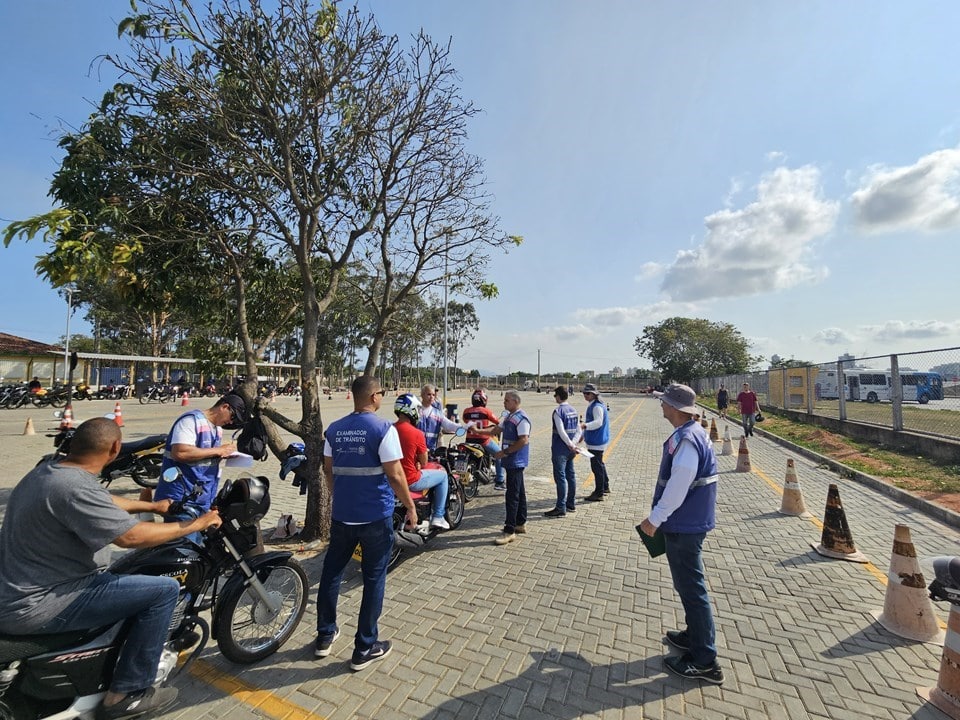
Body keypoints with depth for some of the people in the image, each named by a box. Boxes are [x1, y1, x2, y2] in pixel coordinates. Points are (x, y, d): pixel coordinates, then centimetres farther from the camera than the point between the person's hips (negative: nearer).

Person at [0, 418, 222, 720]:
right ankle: (127, 693, 3)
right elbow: (132, 536, -31)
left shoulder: (47, 470, 2)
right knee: (165, 589, -13)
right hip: (35, 607, -10)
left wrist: (152, 506, 26)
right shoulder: (75, 488, -29)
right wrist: (196, 524, -18)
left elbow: (104, 502, 16)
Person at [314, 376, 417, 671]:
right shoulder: (384, 428, -17)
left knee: (331, 572, 22)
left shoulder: (334, 429, 1)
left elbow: (328, 469, 9)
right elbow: (394, 475, -19)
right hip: (376, 516, -5)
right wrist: (410, 506, -6)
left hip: (342, 514, 6)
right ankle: (365, 648, 21)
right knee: (374, 579, 10)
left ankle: (325, 636, 36)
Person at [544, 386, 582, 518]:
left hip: (560, 450, -8)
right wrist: (573, 444, -3)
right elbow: (579, 431, 7)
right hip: (570, 450, 8)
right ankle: (571, 504, 27)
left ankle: (561, 508, 3)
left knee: (560, 478, -3)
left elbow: (561, 432, -22)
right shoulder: (573, 410, 9)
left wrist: (571, 445, -12)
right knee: (570, 475, 16)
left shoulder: (558, 411, -16)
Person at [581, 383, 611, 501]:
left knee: (596, 466, -2)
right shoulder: (592, 405, 12)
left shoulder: (597, 406, -19)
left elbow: (598, 422, -32)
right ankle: (605, 487, 37)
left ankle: (599, 493, 8)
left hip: (596, 442, -11)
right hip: (594, 440, 11)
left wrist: (585, 425, -46)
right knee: (599, 464, 22)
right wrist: (583, 434, 27)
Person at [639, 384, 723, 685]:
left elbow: (677, 487, -28)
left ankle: (704, 662, 18)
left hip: (684, 526, -10)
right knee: (690, 584, 23)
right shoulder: (695, 433, 6)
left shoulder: (685, 440, -25)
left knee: (691, 588, 4)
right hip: (691, 521, 10)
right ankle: (695, 636, 41)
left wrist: (654, 519, -17)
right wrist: (661, 516, 19)